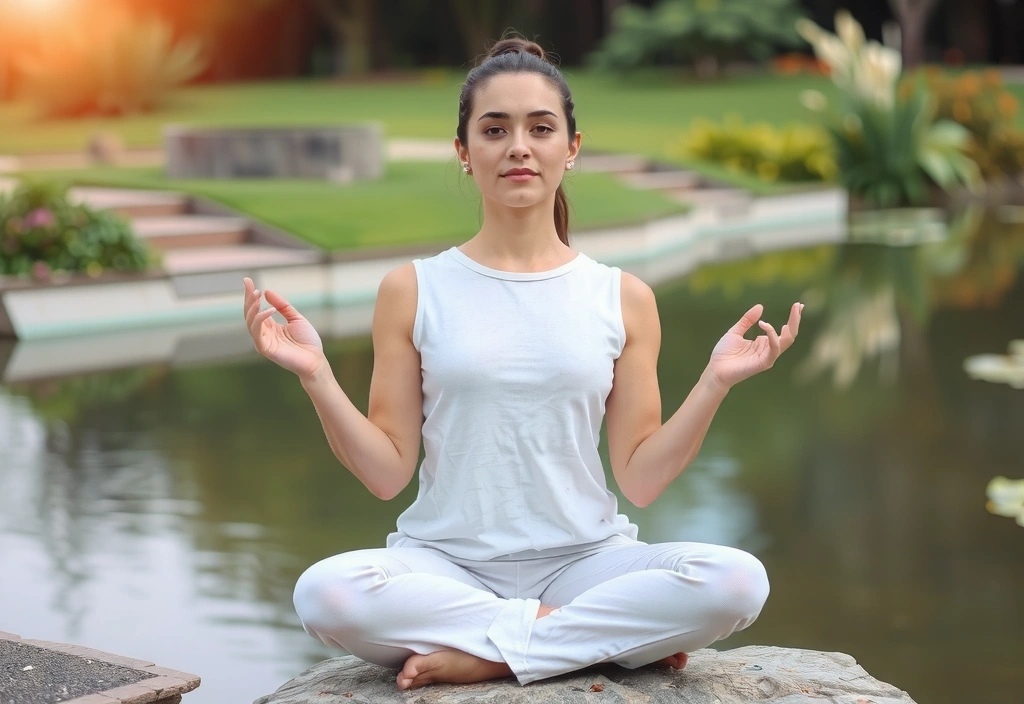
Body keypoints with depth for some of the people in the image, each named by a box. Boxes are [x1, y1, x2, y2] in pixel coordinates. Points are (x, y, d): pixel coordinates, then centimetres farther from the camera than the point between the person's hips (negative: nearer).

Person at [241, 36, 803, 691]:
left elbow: (640, 480, 3)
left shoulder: (623, 299, 6)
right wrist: (317, 375, -10)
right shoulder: (414, 290, 4)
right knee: (325, 593, -33)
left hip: (583, 558, 0)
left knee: (737, 580, -28)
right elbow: (388, 474, 1)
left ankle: (486, 655, -18)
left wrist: (715, 382, -7)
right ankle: (604, 633, -18)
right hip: (447, 561, 0)